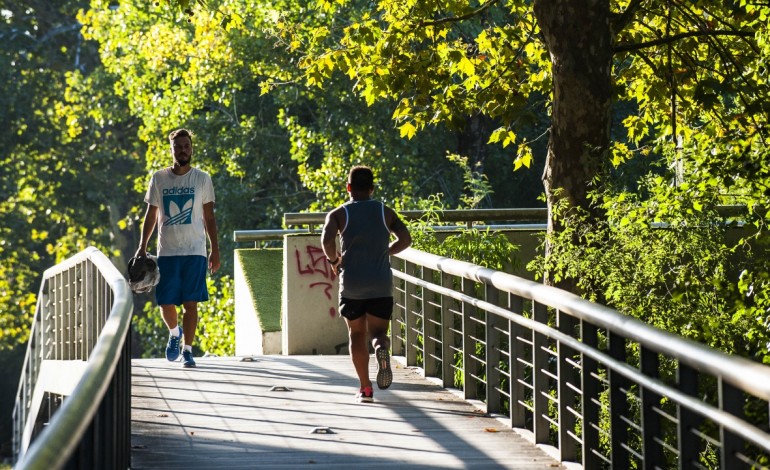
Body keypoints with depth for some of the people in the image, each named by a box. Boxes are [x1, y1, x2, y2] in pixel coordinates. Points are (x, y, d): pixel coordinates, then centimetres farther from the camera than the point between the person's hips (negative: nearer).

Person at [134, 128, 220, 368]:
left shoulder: (202, 179, 4)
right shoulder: (158, 178, 6)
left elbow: (209, 218, 8)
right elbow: (151, 215, 11)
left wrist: (215, 250, 3)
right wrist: (142, 247, 4)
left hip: (195, 251, -1)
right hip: (167, 251, 1)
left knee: (191, 302, -6)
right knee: (166, 303, 0)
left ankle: (187, 349, 3)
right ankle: (174, 333, 30)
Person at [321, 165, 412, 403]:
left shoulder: (339, 214, 1)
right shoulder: (385, 212, 6)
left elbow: (327, 239, -17)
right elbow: (405, 239, -1)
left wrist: (334, 260, 1)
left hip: (352, 285, -1)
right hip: (381, 285, 1)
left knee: (357, 335, 13)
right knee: (378, 331, 11)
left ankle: (365, 388, 8)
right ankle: (381, 347, -27)